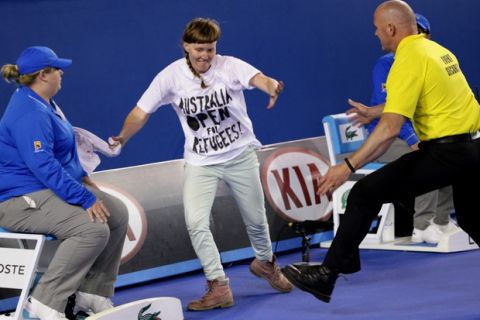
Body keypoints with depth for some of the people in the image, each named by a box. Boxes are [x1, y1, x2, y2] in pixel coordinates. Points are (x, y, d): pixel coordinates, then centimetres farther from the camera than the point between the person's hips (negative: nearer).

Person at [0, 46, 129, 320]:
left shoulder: (42, 103, 14)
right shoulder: (30, 113, -21)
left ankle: (93, 293, 7)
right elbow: (44, 167, -28)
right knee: (94, 228, -29)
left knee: (118, 214, 3)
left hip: (54, 186, 11)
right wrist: (86, 198, -28)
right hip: (22, 200, -11)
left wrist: (82, 178, 19)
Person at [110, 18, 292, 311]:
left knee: (256, 220, 12)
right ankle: (219, 288, -3)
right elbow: (141, 113, -14)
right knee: (196, 223, -17)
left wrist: (272, 87, -61)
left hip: (241, 155, 0)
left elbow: (260, 79, -37)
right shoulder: (171, 76, -14)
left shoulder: (230, 66, -17)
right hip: (200, 162, 0)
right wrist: (122, 139, -33)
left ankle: (265, 262, 44)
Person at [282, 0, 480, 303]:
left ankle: (326, 276, -8)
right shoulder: (439, 50, 13)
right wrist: (374, 112, 36)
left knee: (366, 193, -7)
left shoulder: (408, 61, -13)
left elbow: (391, 129, -22)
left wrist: (349, 166, -22)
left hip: (447, 152, -9)